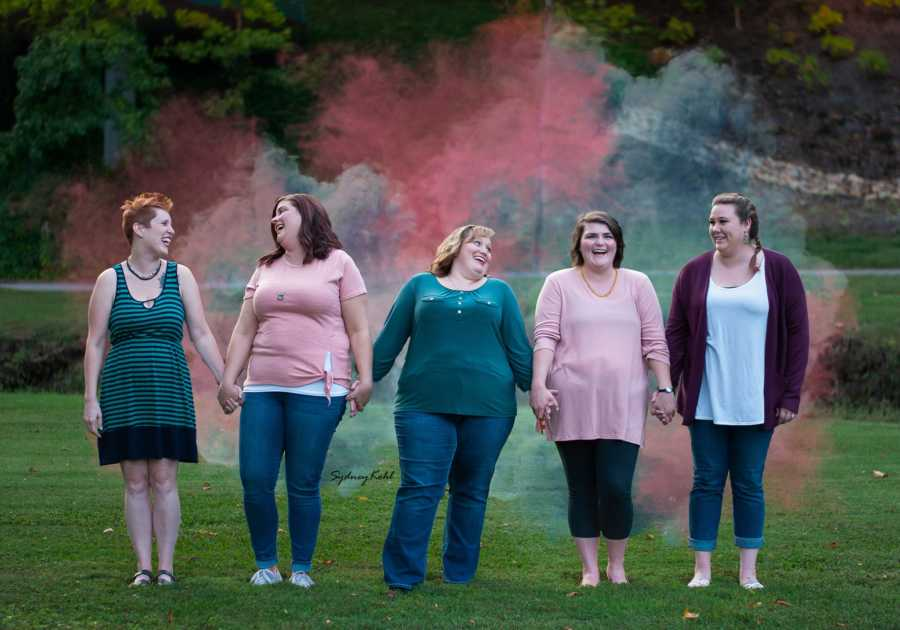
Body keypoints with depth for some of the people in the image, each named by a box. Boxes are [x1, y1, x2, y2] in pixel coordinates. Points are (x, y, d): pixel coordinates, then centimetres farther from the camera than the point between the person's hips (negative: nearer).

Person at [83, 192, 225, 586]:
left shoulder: (179, 277, 6)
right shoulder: (110, 281, 3)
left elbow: (201, 335, 7)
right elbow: (95, 342, 3)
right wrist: (90, 398, -4)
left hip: (169, 391, 1)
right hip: (124, 392, -1)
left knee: (164, 480, -2)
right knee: (135, 482, 0)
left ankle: (166, 566, 3)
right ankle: (143, 566, 6)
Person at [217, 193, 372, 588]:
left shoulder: (337, 263, 5)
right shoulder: (266, 270, 18)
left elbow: (358, 329, 1)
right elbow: (244, 331, 16)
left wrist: (365, 378, -9)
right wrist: (228, 379, 7)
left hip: (316, 391, -4)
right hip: (262, 390, 5)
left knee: (303, 485, -3)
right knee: (255, 482, -1)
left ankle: (301, 568, 8)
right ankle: (265, 564, 12)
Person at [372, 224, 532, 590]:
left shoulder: (499, 292, 17)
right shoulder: (420, 286, 14)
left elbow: (518, 350, 14)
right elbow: (389, 341, 13)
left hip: (488, 407, 2)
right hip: (425, 405, -2)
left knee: (472, 491, 5)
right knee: (419, 488, -9)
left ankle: (460, 574, 13)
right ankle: (402, 576, -8)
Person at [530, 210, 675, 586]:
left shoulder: (637, 284, 11)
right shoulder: (559, 284, 8)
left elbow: (654, 341, 10)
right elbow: (545, 337, -1)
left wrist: (665, 389, 2)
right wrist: (538, 385, -13)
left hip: (622, 404, 0)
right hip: (572, 404, 0)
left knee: (616, 488, -9)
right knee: (582, 491, 3)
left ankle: (616, 565, 9)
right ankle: (589, 570, 11)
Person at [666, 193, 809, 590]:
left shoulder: (778, 270, -1)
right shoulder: (695, 272, 3)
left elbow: (797, 334, 0)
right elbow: (675, 333, 5)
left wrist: (791, 394, -4)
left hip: (755, 402, -1)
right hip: (706, 402, 1)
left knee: (749, 484, 5)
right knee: (707, 481, 4)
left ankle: (748, 572, 13)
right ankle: (702, 569, 9)